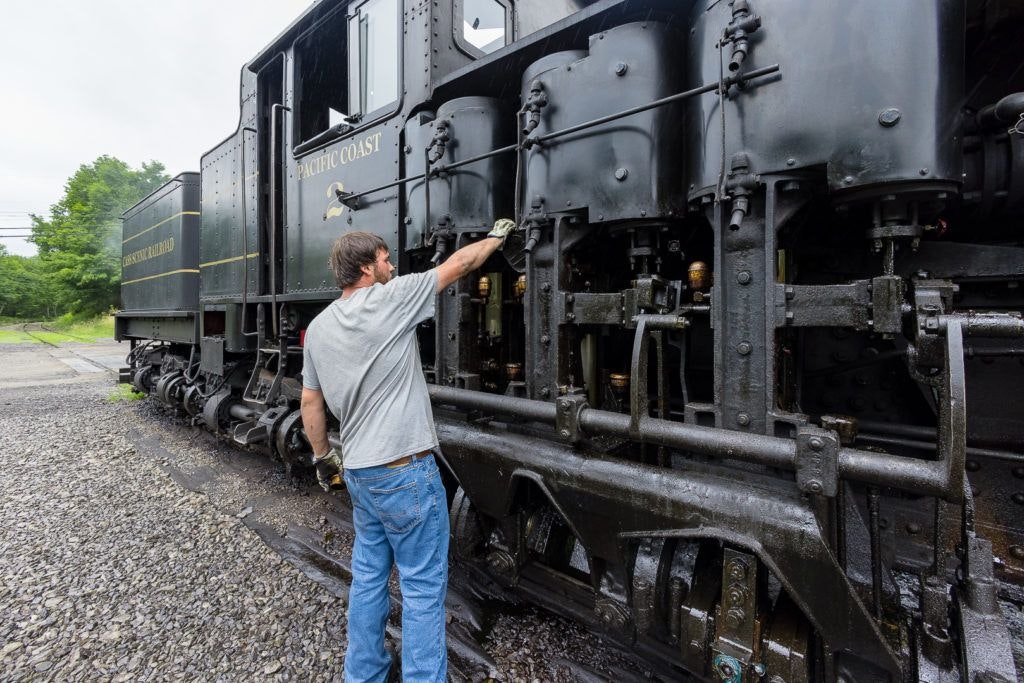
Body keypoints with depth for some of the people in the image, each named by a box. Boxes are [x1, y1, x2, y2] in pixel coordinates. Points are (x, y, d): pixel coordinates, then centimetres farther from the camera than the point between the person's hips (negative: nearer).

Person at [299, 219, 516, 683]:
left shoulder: (317, 327, 7)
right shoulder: (390, 299, -13)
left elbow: (311, 404, 13)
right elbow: (459, 265, -3)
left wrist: (322, 457, 24)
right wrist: (496, 236, 12)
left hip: (358, 472, 8)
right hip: (406, 473, -7)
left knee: (368, 577, 22)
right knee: (423, 586, 7)